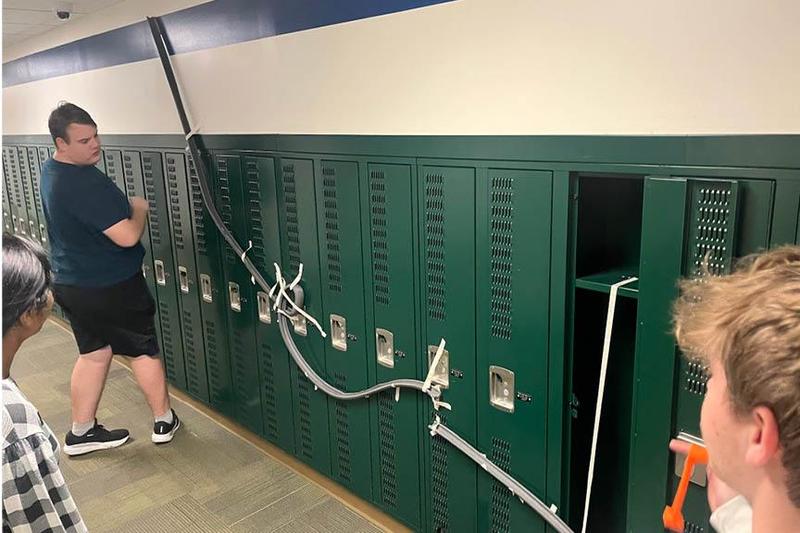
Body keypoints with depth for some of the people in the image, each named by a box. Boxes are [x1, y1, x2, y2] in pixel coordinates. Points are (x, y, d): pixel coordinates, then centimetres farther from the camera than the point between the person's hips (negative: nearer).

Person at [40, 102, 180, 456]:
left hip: (70, 282, 8)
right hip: (111, 287, -8)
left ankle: (81, 432, 26)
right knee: (143, 350, 10)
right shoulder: (86, 183, -28)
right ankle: (164, 421, 25)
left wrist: (124, 207, 10)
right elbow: (127, 236, -29)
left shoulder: (51, 171, 4)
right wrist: (140, 209, -10)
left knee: (93, 353, 18)